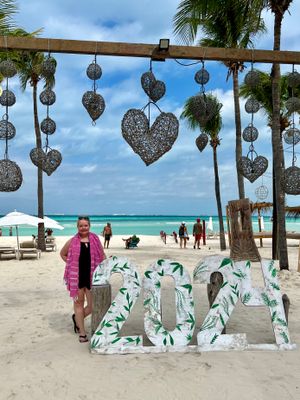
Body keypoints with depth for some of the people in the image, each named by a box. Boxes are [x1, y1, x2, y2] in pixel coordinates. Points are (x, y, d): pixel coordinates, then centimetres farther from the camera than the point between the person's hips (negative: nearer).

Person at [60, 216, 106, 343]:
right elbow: (63, 254, 16)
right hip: (77, 276, 0)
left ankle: (77, 318, 33)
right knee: (79, 302, 9)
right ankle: (82, 333, 21)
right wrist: (71, 264, 4)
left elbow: (102, 256, 8)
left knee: (92, 305, 3)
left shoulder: (95, 240, 2)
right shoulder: (72, 242, 1)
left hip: (92, 276, 1)